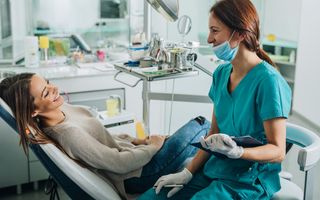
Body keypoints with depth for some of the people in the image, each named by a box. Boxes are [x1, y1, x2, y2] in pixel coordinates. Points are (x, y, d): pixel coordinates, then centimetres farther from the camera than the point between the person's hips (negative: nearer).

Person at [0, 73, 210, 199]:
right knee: (201, 125, 2)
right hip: (137, 175, -8)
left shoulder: (61, 109, -4)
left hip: (128, 150, 8)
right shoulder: (69, 133, -32)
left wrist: (136, 141, 4)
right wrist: (152, 147, -12)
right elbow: (119, 163, -26)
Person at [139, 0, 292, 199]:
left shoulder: (268, 81, -18)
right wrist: (187, 173, 3)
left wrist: (237, 152, -33)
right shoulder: (221, 73, 4)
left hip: (250, 181, -6)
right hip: (214, 170, 6)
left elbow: (278, 150, -15)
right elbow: (214, 134, 10)